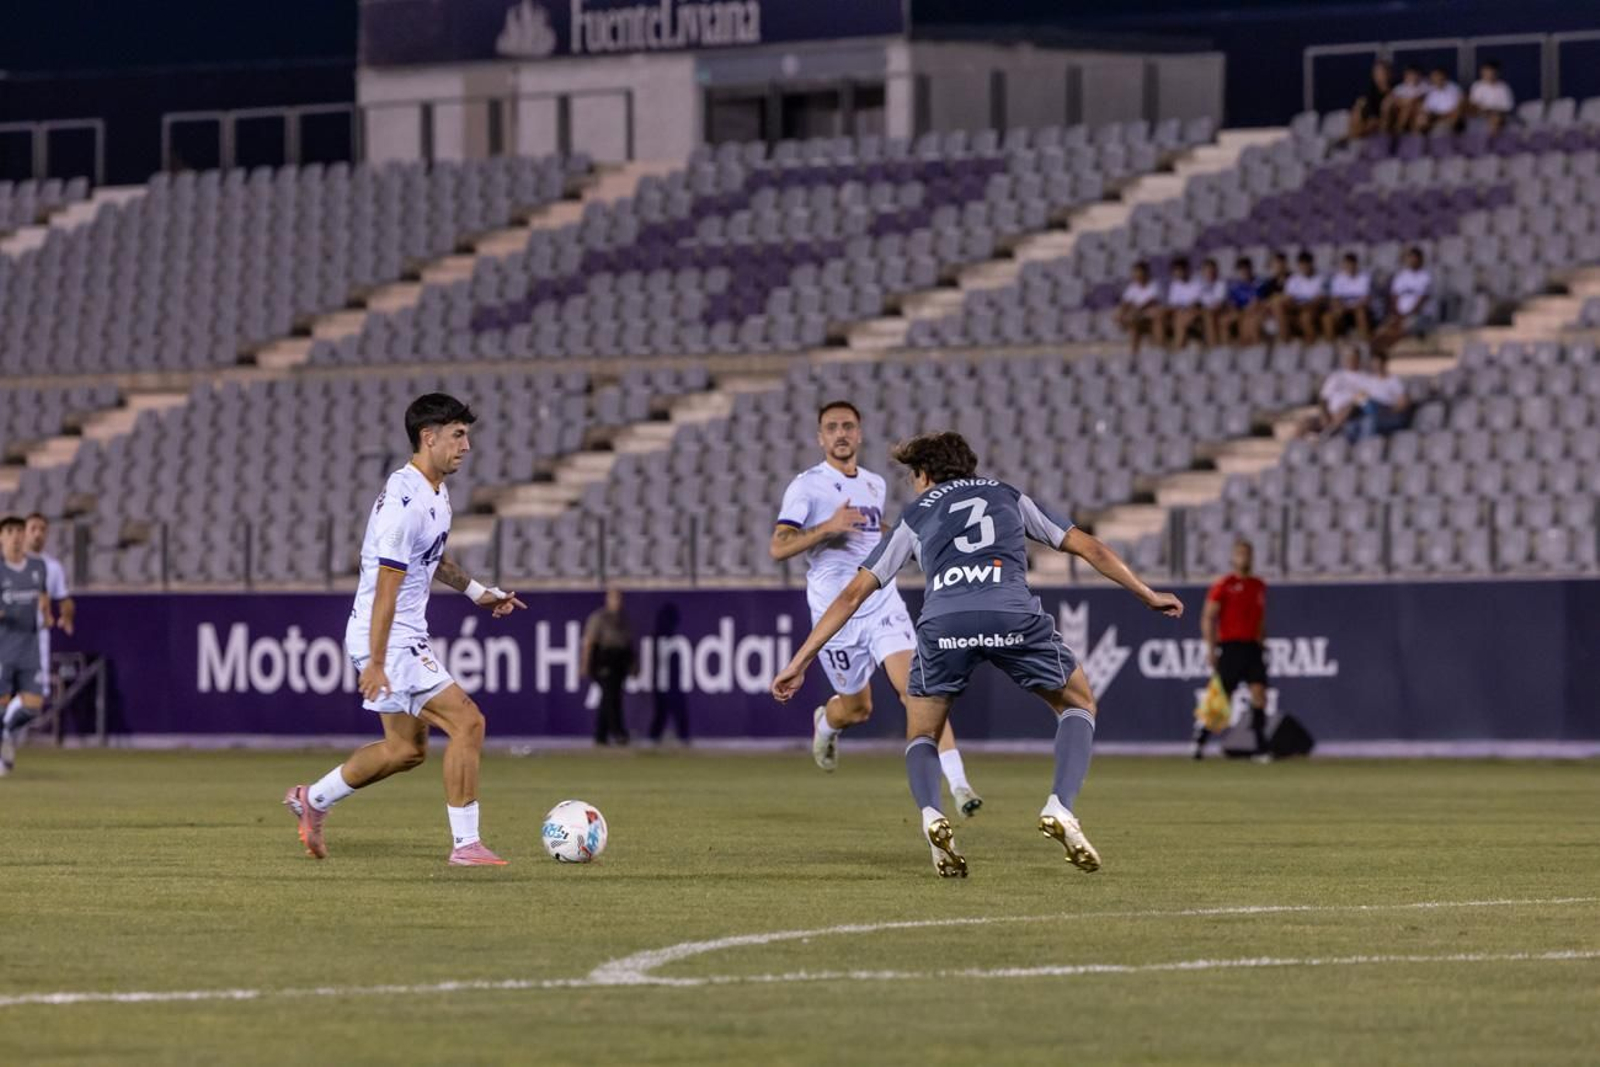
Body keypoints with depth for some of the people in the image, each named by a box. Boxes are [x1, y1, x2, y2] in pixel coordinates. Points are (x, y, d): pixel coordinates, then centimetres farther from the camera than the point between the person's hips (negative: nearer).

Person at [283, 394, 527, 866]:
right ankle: (465, 844, -10)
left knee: (406, 748, 18)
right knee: (467, 721, -13)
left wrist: (477, 591, 21)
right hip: (386, 638, -10)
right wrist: (376, 663, -25)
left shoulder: (436, 493, 10)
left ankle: (313, 800, 30)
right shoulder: (405, 500, -22)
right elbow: (386, 587, -24)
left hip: (406, 638, 10)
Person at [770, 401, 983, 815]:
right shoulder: (806, 486, -6)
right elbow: (777, 548, -15)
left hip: (883, 603, 3)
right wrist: (828, 528, -26)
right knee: (858, 709, 8)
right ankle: (826, 722, 46)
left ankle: (957, 782, -22)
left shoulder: (875, 485, 13)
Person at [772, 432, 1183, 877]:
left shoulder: (915, 515, 29)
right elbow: (1090, 548, 33)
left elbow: (853, 594, 27)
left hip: (944, 622, 0)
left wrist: (799, 663, 31)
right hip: (1013, 616, 0)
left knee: (921, 736, 21)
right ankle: (1060, 808, 1)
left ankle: (931, 816, -9)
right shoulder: (1009, 497, 32)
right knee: (1079, 705, 24)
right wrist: (1148, 595, 46)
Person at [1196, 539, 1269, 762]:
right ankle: (1200, 737, 17)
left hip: (1253, 647, 5)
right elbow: (1208, 618, -6)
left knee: (1259, 693, -8)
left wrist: (1262, 643, 17)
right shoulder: (1223, 585, -3)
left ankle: (1261, 748, -8)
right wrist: (1210, 648, -13)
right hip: (1230, 647, -5)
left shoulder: (1259, 586, 15)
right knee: (1223, 697, -2)